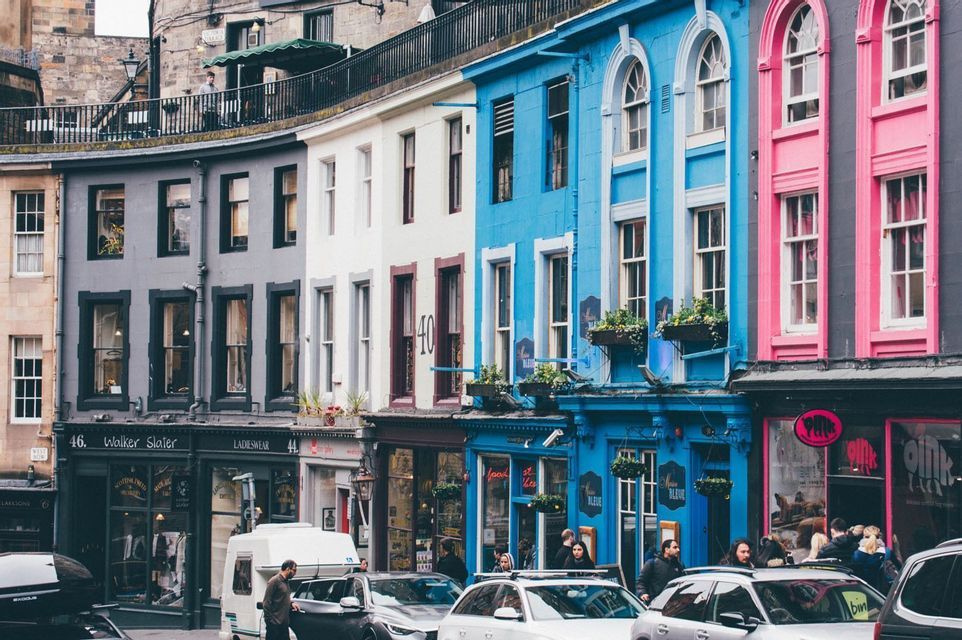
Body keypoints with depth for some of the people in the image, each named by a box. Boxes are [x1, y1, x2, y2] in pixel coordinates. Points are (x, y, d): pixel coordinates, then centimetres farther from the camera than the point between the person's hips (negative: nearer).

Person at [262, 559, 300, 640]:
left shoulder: (286, 582, 15)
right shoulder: (275, 581, -12)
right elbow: (266, 602, -15)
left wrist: (291, 603, 7)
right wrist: (269, 620, -18)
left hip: (284, 623, 9)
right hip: (275, 624, -9)